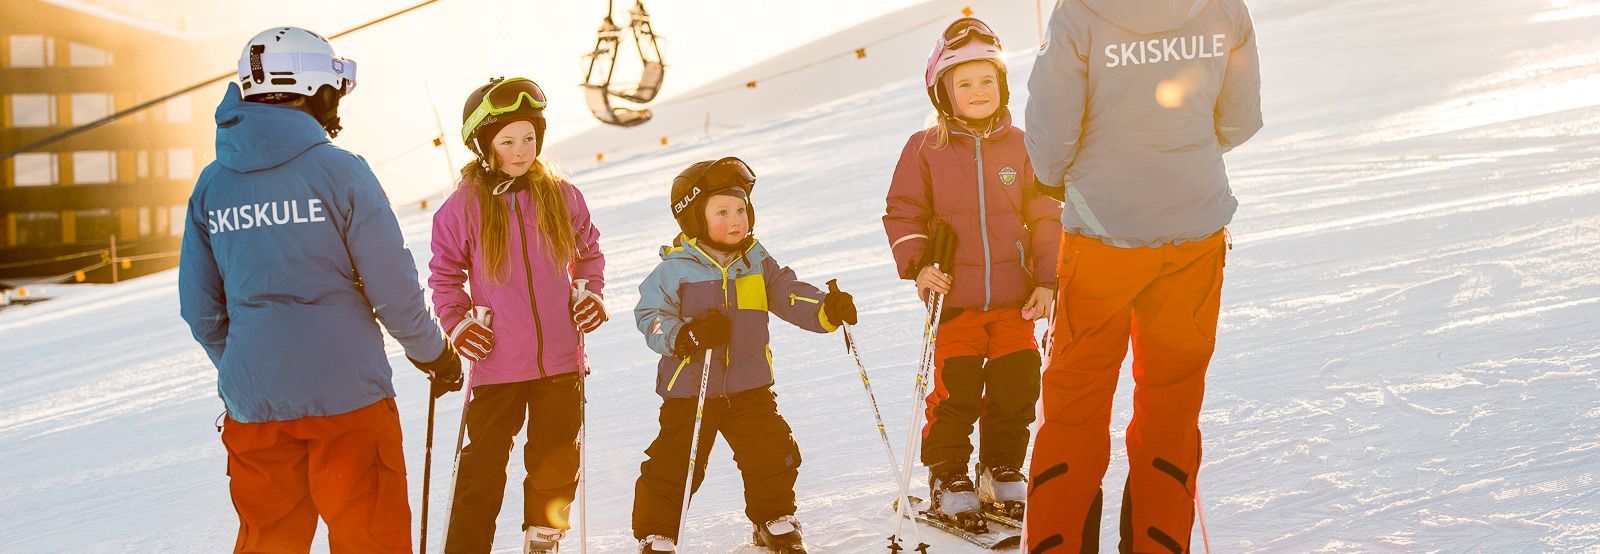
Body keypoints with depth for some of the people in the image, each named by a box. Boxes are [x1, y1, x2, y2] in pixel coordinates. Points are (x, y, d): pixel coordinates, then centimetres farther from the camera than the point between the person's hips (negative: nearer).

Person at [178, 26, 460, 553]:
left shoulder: (211, 186, 3)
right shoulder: (340, 171, -11)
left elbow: (199, 307, 9)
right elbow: (393, 286, -10)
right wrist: (433, 353, 7)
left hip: (253, 402, 5)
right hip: (347, 395, -4)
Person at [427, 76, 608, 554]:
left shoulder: (561, 196, 3)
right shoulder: (463, 205, -3)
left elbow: (589, 251, 17)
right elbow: (444, 273, 6)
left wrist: (589, 291, 1)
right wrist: (457, 322, -6)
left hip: (560, 358, 3)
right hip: (497, 362, -2)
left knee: (557, 459, 13)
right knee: (484, 465, 1)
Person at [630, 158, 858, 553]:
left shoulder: (758, 262, 4)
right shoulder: (675, 269, -10)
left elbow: (791, 295, 1)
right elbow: (650, 316, -11)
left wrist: (827, 309, -18)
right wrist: (685, 335, -28)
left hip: (750, 387, 4)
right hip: (689, 390, -4)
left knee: (773, 457, 9)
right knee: (673, 467, -1)